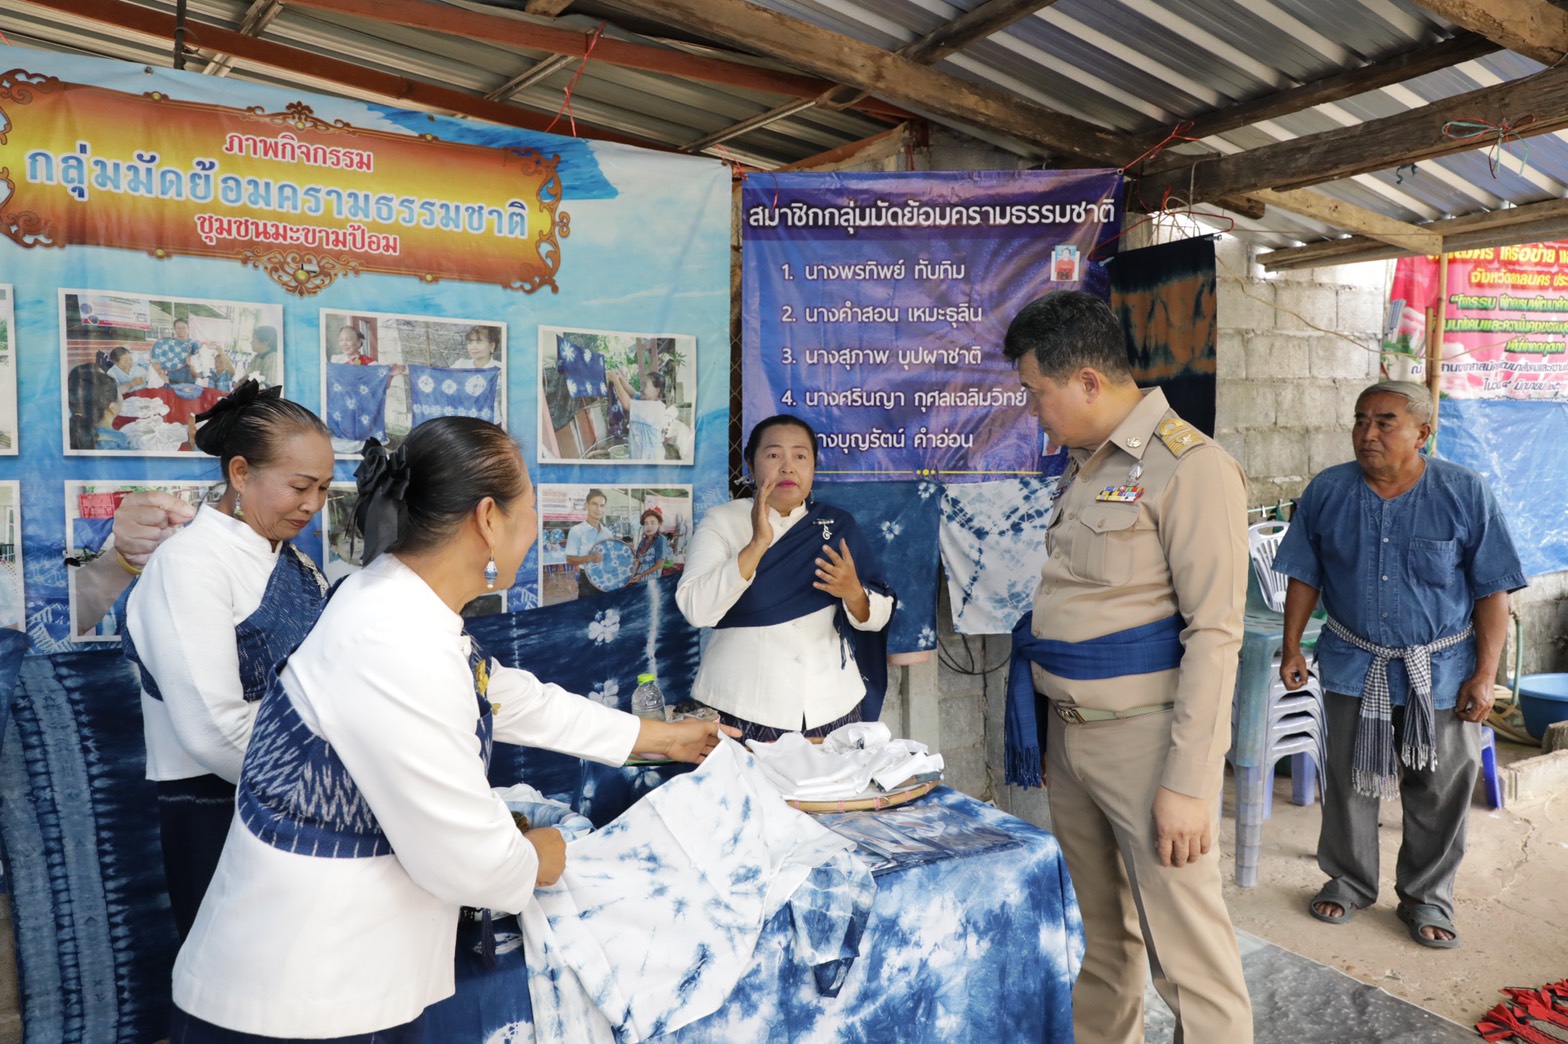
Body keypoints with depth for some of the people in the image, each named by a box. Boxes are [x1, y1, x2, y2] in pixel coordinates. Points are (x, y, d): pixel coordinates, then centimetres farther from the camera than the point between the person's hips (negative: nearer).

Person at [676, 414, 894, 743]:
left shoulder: (838, 525, 5)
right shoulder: (722, 521, -2)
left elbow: (877, 618, 4)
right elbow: (696, 609, -16)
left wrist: (852, 592, -18)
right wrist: (758, 543, -24)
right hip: (741, 707, -2)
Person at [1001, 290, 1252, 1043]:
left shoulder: (1188, 467, -13)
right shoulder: (1081, 468, 12)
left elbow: (1214, 634, -16)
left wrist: (1187, 781, -18)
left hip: (1147, 738, -7)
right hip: (1070, 735, 8)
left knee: (1186, 952, 0)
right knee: (1098, 937, 19)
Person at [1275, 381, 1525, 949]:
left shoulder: (1466, 493, -9)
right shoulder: (1327, 492, -5)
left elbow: (1492, 592, -7)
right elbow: (1305, 577, 3)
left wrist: (1485, 674, -10)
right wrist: (1291, 647, 1)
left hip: (1442, 670, -1)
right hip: (1354, 666, 1)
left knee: (1439, 793, 10)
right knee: (1350, 781, 12)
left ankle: (1426, 898, 30)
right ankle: (1349, 881, 31)